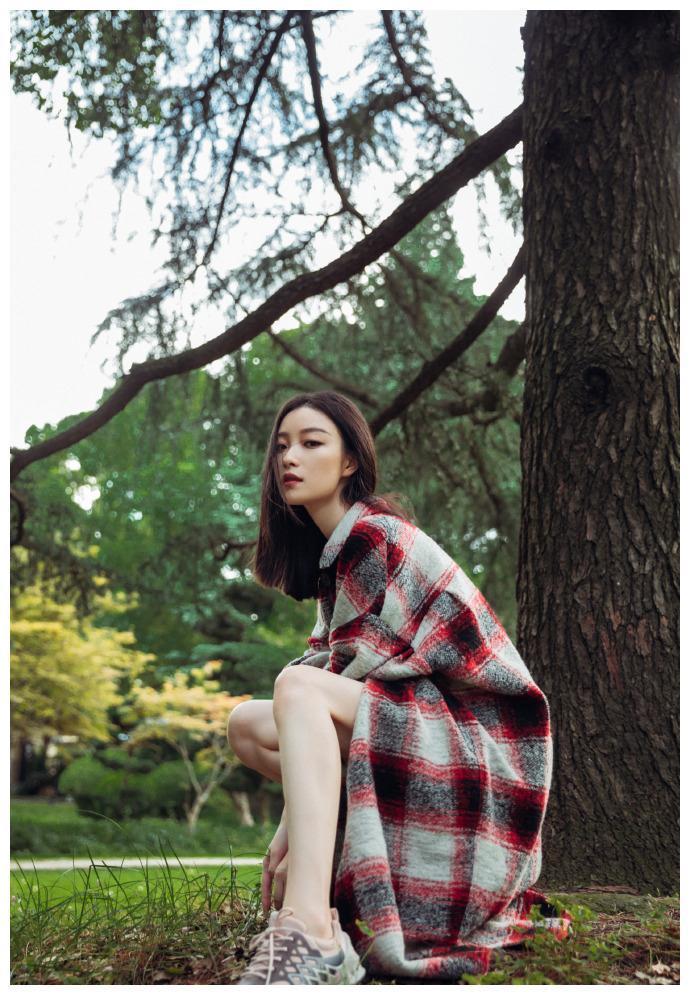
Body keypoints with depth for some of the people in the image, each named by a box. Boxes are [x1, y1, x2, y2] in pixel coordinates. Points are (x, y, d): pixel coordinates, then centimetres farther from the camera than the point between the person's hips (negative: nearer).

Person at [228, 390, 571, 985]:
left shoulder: (375, 535, -13)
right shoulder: (333, 550, 15)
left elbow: (353, 674, -19)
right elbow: (336, 675, 8)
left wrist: (292, 828, -17)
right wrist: (295, 832, -3)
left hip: (477, 742, -9)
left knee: (298, 688, -29)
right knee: (248, 724, 2)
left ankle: (309, 937, -43)